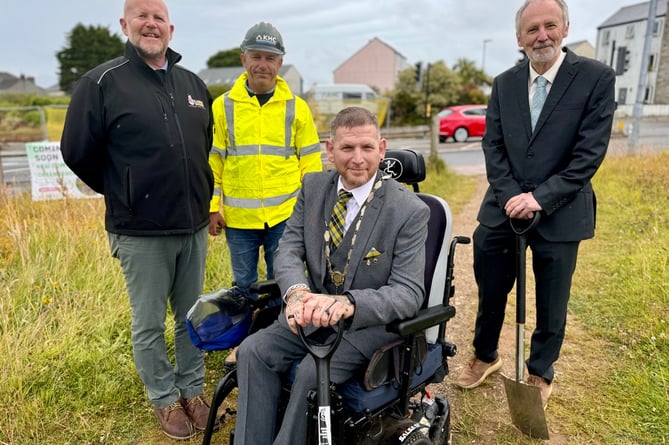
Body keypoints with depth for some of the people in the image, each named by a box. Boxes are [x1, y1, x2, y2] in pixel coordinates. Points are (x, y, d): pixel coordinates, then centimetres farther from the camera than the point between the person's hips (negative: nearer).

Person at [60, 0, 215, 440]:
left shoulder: (192, 84, 10)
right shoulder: (102, 82, -5)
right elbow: (78, 152, -3)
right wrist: (126, 195, 5)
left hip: (194, 227, 5)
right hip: (140, 232, -4)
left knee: (193, 317, 16)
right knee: (150, 325, 9)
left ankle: (193, 390, 34)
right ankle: (166, 400, 28)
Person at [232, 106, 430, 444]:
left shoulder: (410, 210, -15)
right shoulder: (313, 186, 0)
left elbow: (409, 292, -19)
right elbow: (288, 248, -4)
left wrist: (348, 303, -39)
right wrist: (297, 292, -29)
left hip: (372, 322, -4)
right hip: (314, 312, 5)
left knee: (313, 372, -26)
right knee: (253, 351, -15)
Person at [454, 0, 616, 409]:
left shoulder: (596, 77, -6)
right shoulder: (504, 83, 5)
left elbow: (591, 152, -11)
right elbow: (493, 146, 1)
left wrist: (541, 197, -19)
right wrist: (511, 197, -12)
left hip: (560, 213, -3)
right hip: (504, 208, 3)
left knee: (551, 303, 12)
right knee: (490, 292, 14)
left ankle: (541, 373, 36)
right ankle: (485, 356, 39)